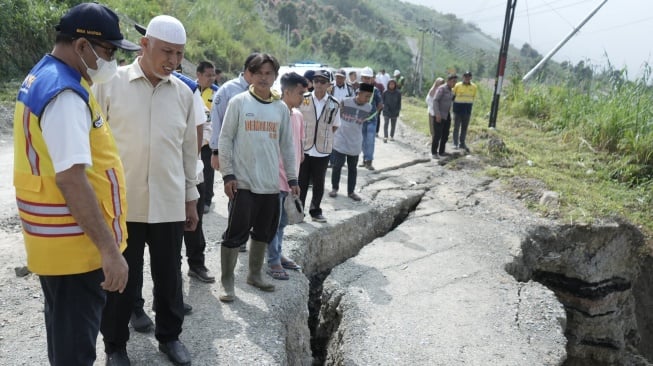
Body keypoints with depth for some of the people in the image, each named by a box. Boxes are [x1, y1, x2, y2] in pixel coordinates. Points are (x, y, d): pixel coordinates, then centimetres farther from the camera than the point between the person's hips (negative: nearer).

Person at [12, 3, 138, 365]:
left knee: (64, 328, 24)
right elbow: (71, 178, -29)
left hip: (58, 237, 10)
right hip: (75, 243, -10)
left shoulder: (42, 77, 11)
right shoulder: (65, 93, -22)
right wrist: (109, 249, -28)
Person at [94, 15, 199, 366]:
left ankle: (169, 335, 34)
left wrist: (191, 198, 12)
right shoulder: (111, 84, -4)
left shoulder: (183, 93, 5)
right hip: (121, 203, -2)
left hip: (168, 204, 3)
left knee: (169, 275, 14)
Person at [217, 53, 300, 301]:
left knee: (264, 232, 13)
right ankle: (227, 282, 11)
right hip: (243, 181, -4)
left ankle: (255, 274, 30)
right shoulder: (238, 102, -2)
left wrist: (292, 178, 10)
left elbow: (287, 146, 13)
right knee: (236, 232, -3)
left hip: (271, 183, 4)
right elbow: (225, 139, -3)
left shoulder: (281, 108, 9)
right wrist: (227, 174, -10)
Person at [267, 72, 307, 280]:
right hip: (276, 176, -7)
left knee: (282, 221, 18)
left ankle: (278, 254, 32)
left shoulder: (298, 115, 8)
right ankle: (273, 262, 14)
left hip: (290, 176, 7)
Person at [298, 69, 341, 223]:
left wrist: (324, 136, 2)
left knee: (319, 184, 11)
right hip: (303, 149, -1)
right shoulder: (304, 99, -3)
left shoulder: (333, 104, 1)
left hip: (322, 151, 1)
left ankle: (315, 211, 26)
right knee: (301, 182, 7)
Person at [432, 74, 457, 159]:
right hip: (439, 116, -8)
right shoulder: (442, 88, -14)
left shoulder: (451, 90, 11)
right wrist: (437, 114, -26)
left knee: (445, 135, 10)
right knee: (437, 135, -5)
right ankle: (434, 153, 3)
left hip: (447, 116, 8)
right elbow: (435, 100, -20)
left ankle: (441, 152, 19)